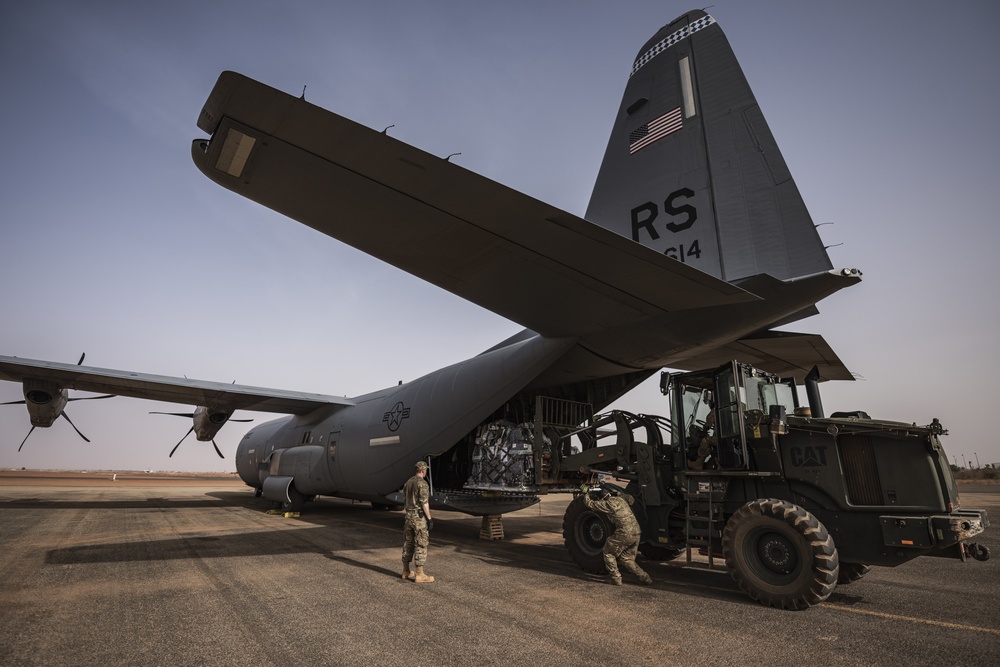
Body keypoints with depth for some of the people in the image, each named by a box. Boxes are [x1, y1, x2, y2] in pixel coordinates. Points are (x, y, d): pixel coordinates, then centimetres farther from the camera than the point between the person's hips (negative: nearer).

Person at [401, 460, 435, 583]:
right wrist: (430, 519, -16)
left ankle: (406, 571, 23)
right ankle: (420, 575, 0)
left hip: (409, 516, 8)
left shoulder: (408, 482, 8)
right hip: (420, 517, -8)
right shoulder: (422, 483, -18)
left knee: (408, 543, 14)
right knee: (421, 545, -3)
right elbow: (424, 503, -21)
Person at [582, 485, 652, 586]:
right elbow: (631, 499, 37)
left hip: (625, 534, -8)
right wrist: (618, 492, 42)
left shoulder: (607, 504, -7)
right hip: (636, 533, 8)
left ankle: (616, 578, 10)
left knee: (608, 552, 13)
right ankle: (645, 578, 14)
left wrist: (586, 493, 19)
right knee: (626, 559, 21)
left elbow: (590, 504, 1)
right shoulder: (620, 499, 15)